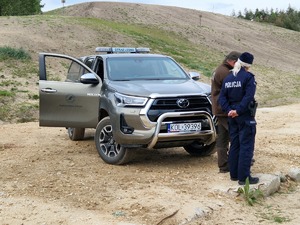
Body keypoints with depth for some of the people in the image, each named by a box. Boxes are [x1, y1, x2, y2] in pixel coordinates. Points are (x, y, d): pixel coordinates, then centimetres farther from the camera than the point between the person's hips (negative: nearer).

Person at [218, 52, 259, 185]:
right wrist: (238, 111, -18)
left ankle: (234, 174, 20)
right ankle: (244, 177, -2)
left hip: (232, 116, 7)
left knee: (234, 145, 14)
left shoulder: (228, 78, 9)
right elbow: (248, 97, -22)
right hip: (245, 116, -7)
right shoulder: (248, 77, -11)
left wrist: (229, 110, -6)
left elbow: (222, 97, 3)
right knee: (246, 146, -2)